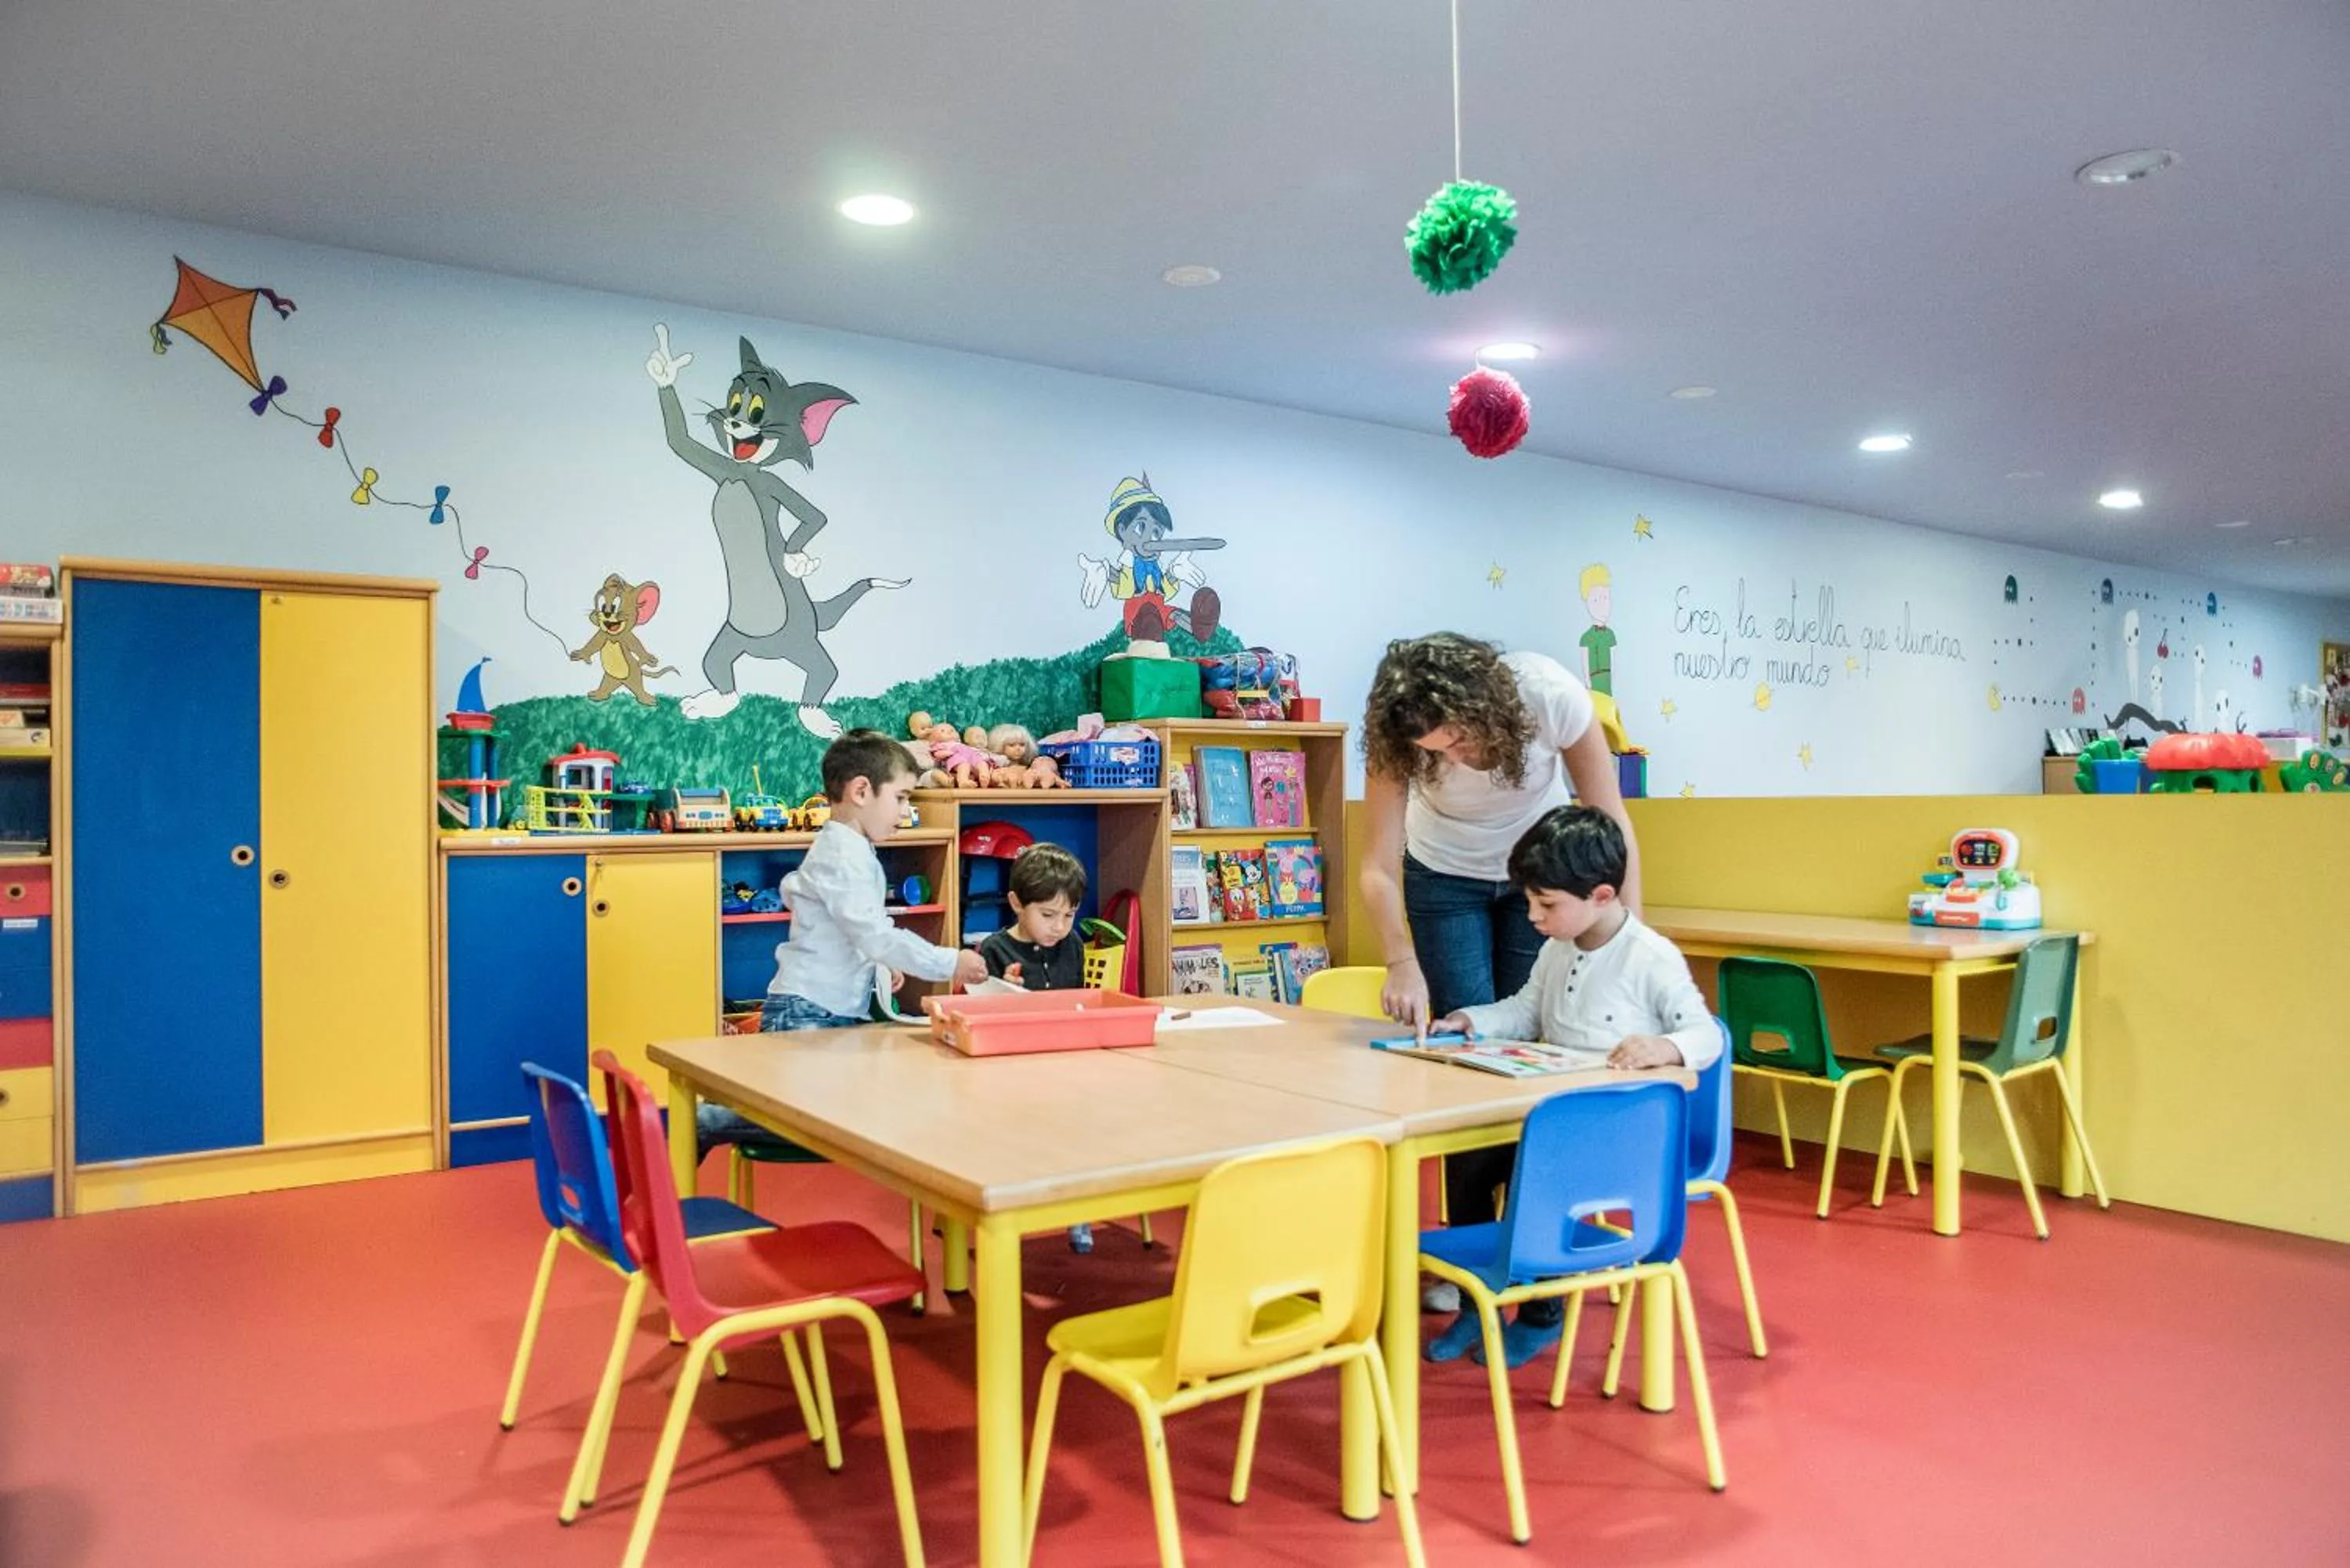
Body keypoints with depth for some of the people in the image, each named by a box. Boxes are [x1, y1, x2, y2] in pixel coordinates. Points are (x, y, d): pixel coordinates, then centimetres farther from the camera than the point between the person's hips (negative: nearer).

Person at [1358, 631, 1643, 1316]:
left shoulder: (1549, 694, -32)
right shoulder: (1398, 734, -30)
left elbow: (1610, 820, -21)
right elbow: (1379, 867, -27)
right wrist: (1402, 963, -41)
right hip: (1445, 879, 0)